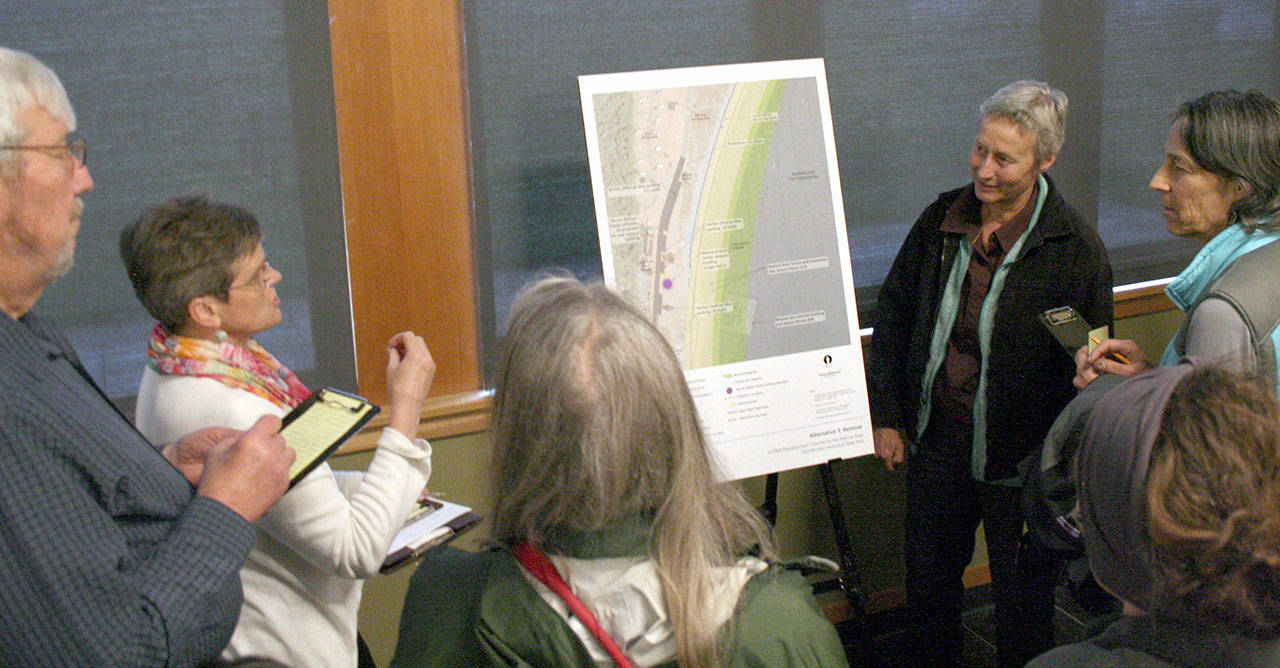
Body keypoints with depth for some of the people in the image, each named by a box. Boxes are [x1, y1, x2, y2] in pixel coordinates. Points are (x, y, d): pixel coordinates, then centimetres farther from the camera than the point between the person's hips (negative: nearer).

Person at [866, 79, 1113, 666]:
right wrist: (885, 414, 5)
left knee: (1021, 601, 13)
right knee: (927, 575, 21)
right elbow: (893, 313, 8)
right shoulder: (941, 220, -2)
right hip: (937, 443, 5)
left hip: (1021, 462, -4)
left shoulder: (1074, 248, -16)